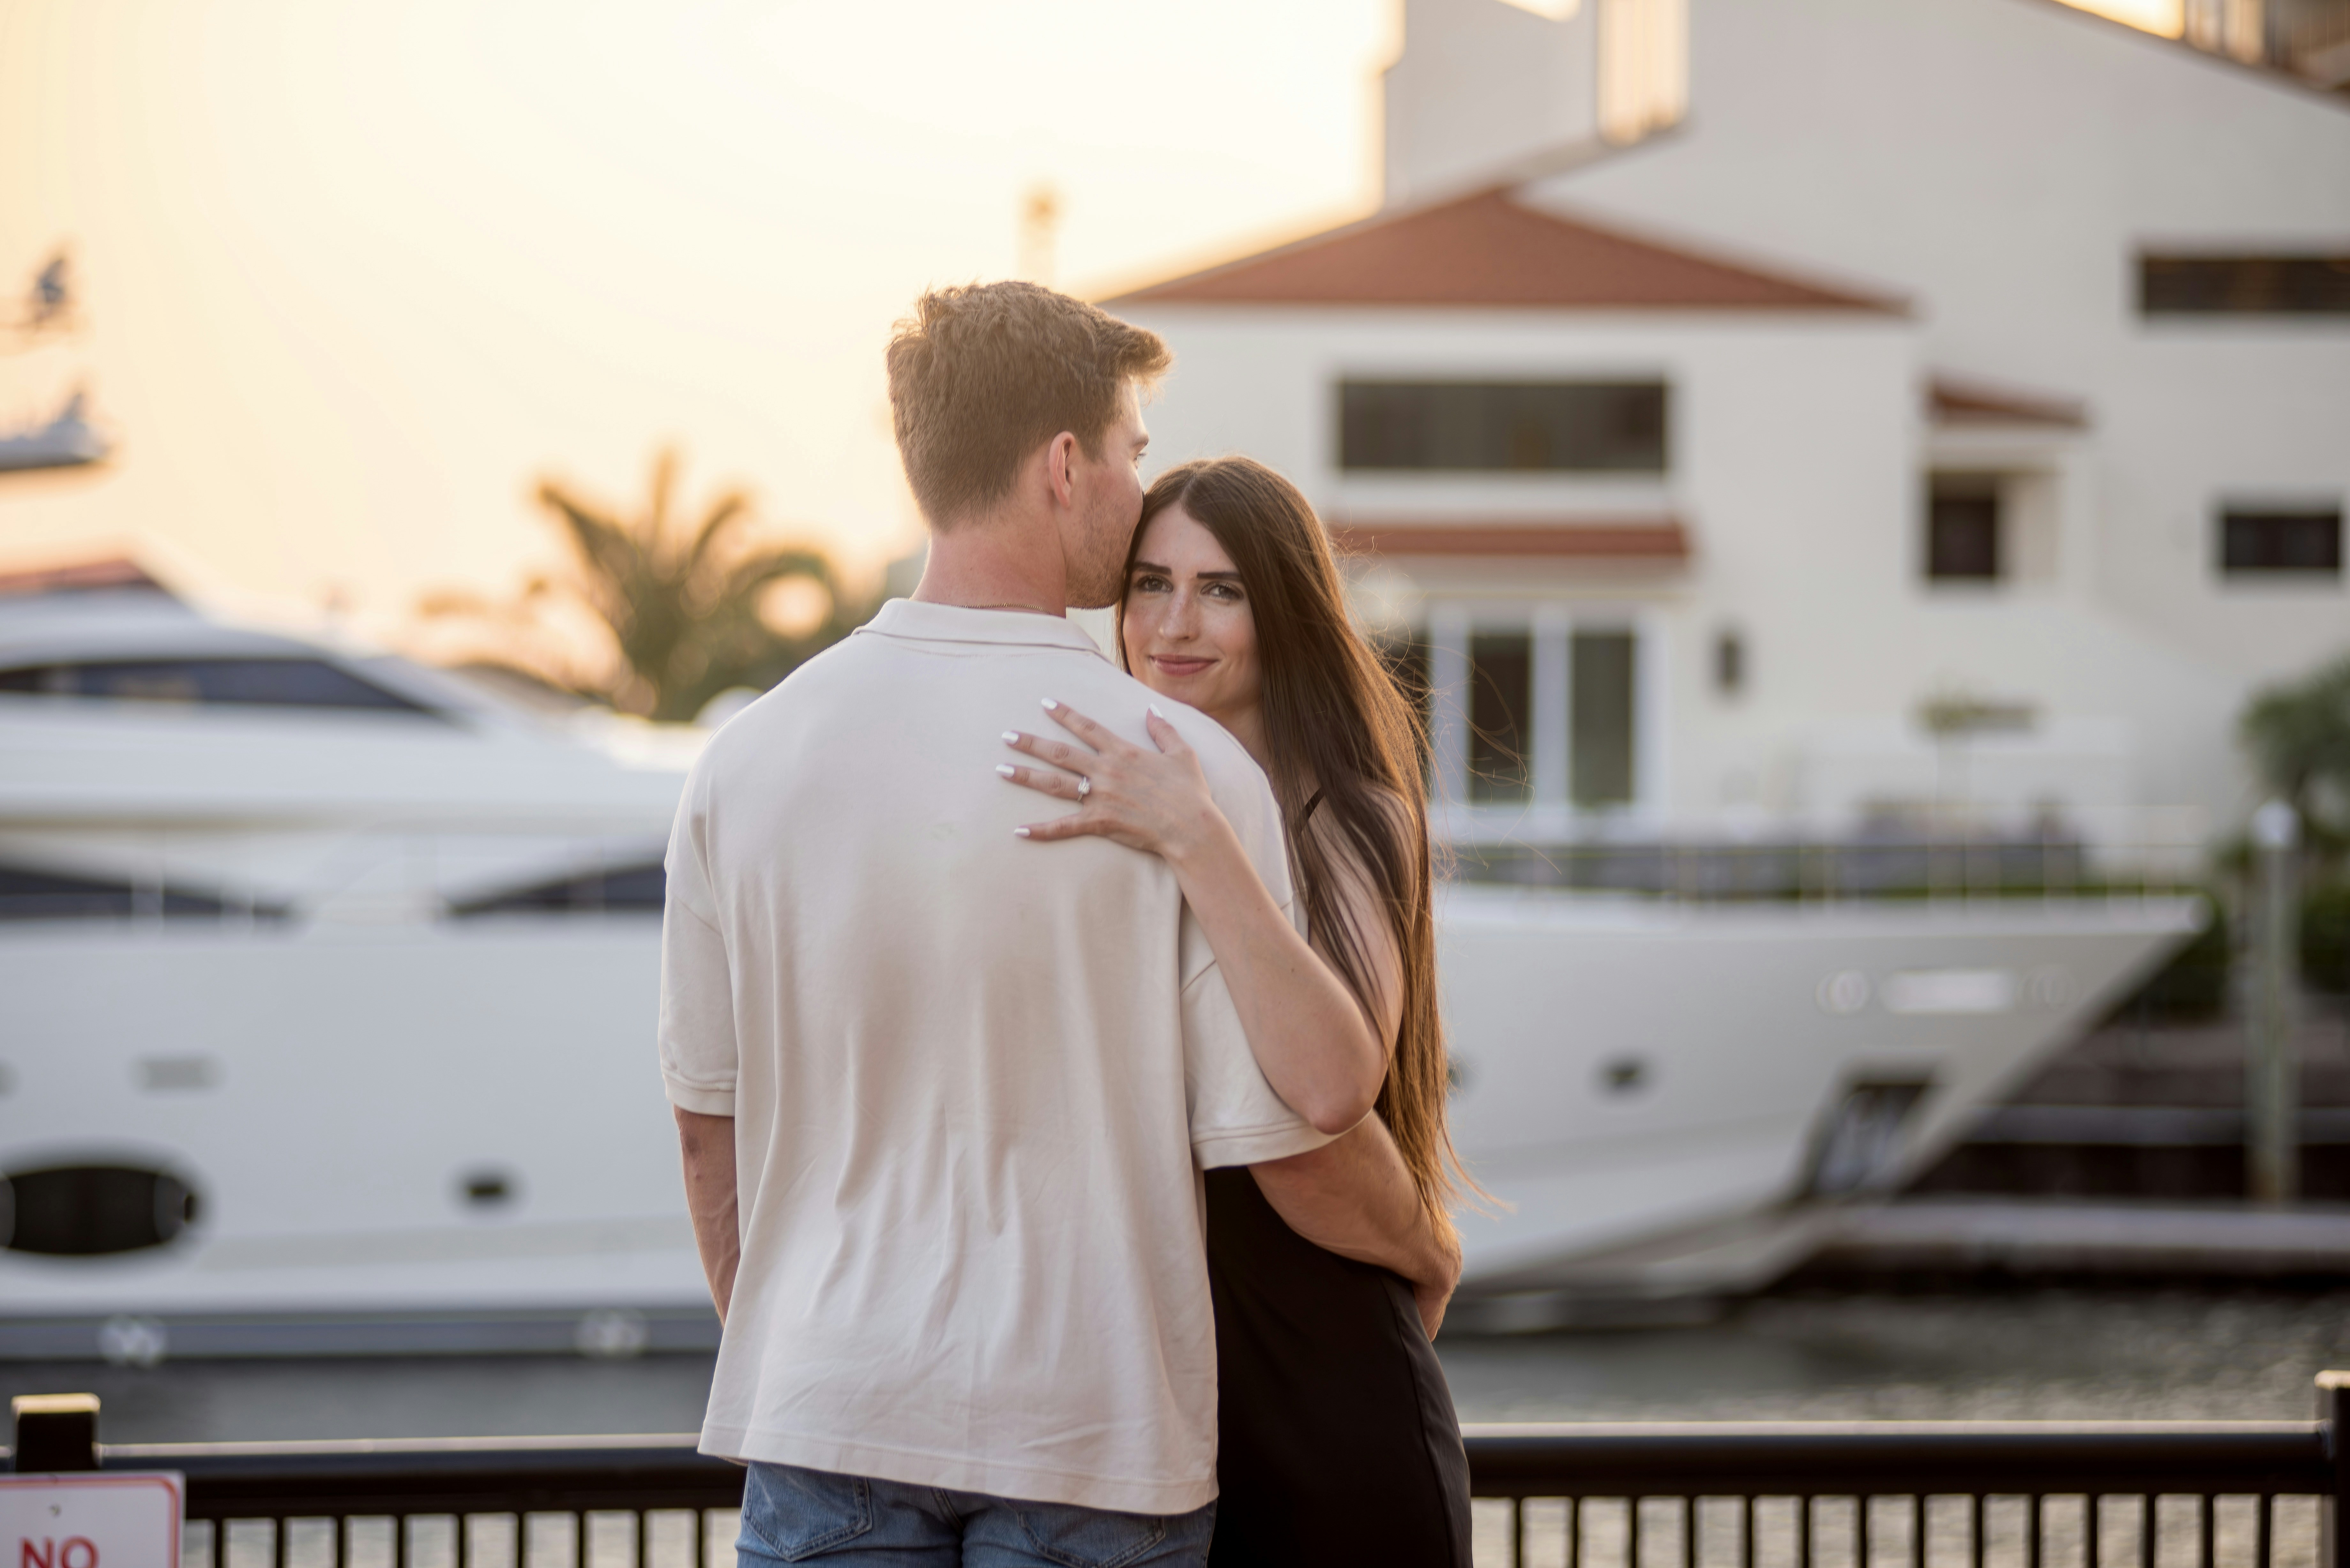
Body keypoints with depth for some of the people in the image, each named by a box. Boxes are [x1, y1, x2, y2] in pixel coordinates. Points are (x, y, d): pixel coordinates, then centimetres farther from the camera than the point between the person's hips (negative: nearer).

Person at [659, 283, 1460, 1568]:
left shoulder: (751, 757, 0)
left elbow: (707, 1119, 9)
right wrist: (1426, 1257, 12)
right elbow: (1292, 1146, -9)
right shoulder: (1180, 765, -10)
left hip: (828, 1415, 3)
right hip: (1092, 1430, -3)